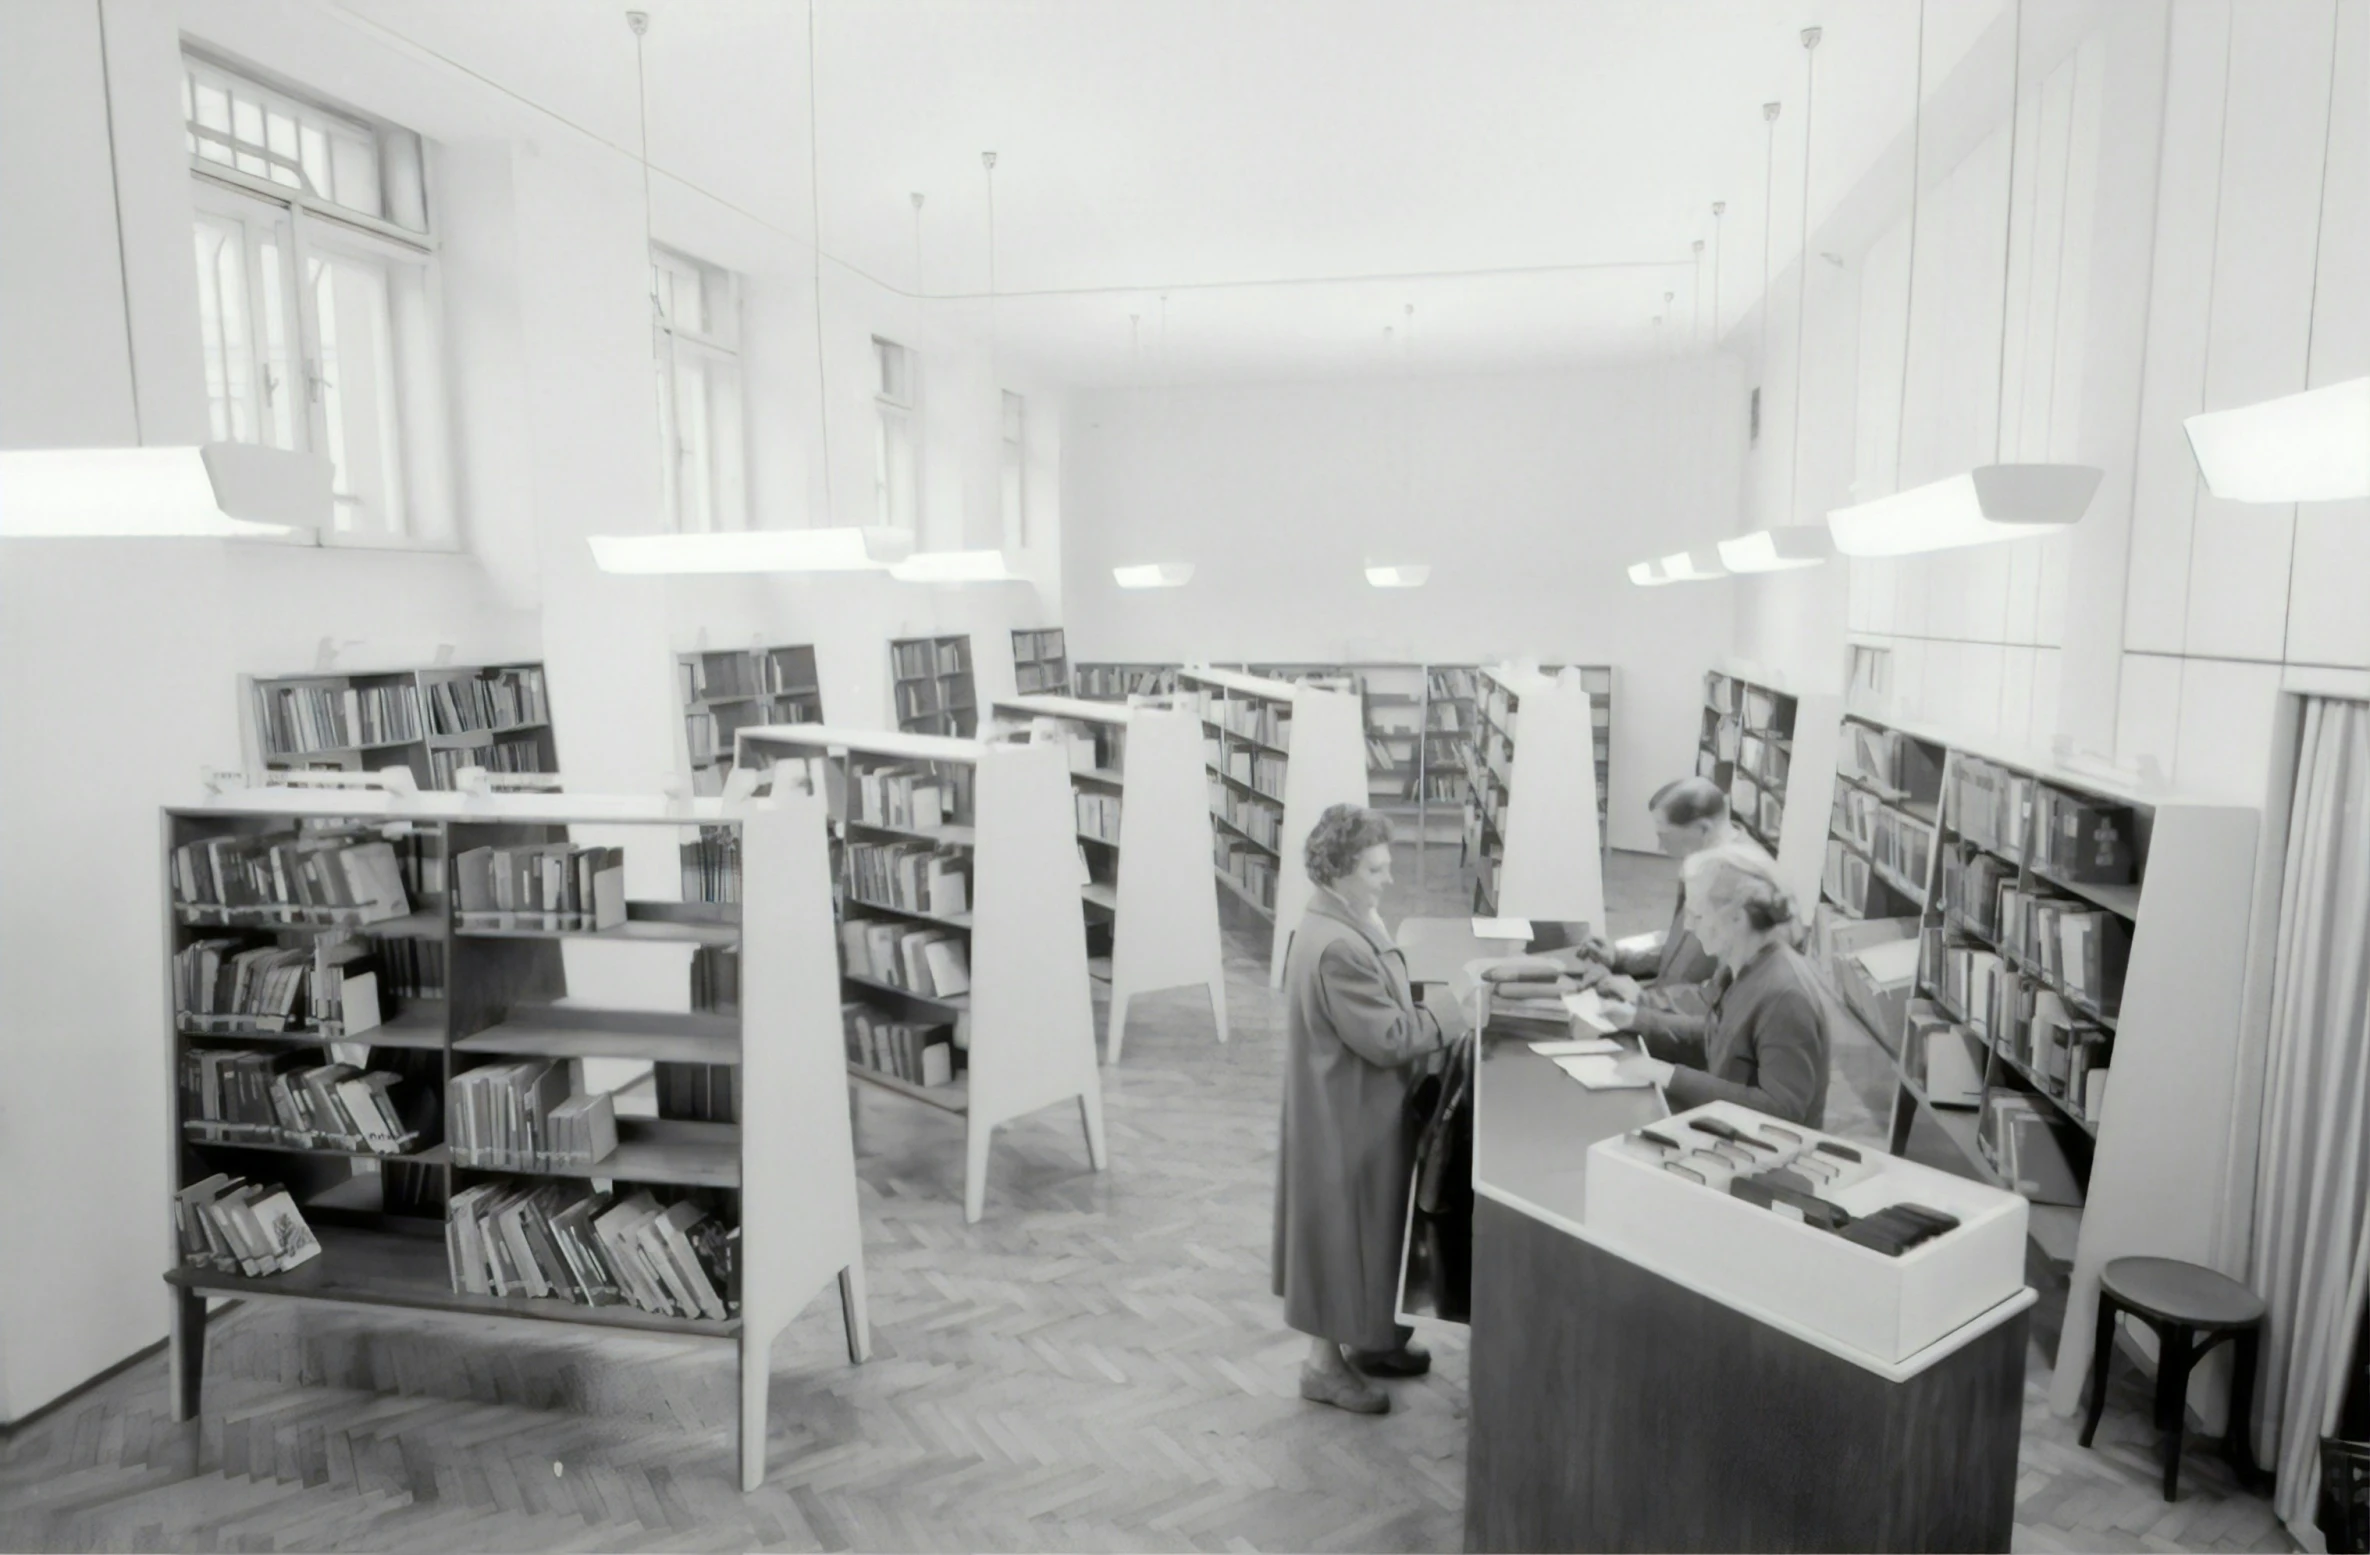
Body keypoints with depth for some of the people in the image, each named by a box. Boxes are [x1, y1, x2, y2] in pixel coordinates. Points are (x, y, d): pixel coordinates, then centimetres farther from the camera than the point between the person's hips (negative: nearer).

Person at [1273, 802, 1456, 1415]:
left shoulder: (1346, 927, 6)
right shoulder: (1337, 947, -27)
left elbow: (1382, 1013, 14)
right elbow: (1387, 1038, -24)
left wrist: (1432, 1008, 1)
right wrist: (1449, 1019, -14)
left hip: (1362, 1111, 10)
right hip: (1347, 1116, -10)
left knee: (1365, 1224, 21)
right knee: (1344, 1226, 4)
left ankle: (1366, 1339, 37)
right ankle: (1325, 1363, 21)